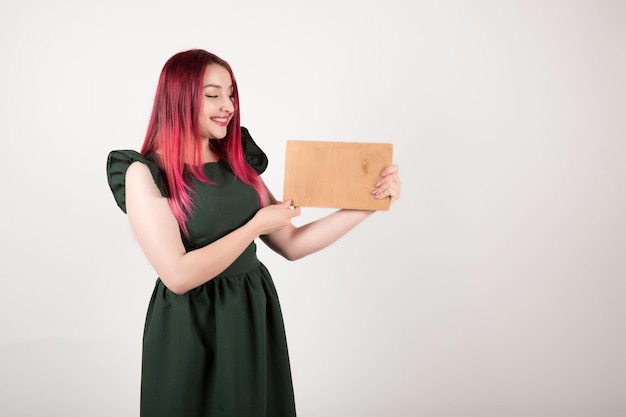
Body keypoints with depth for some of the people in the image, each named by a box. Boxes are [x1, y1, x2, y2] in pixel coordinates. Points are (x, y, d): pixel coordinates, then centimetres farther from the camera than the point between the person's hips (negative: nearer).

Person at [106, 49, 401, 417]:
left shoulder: (237, 163, 4)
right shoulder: (145, 173, -12)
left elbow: (291, 244, 2)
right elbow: (178, 275, -21)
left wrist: (366, 204, -6)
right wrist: (256, 226, -15)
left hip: (256, 319, 6)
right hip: (191, 330, -5)